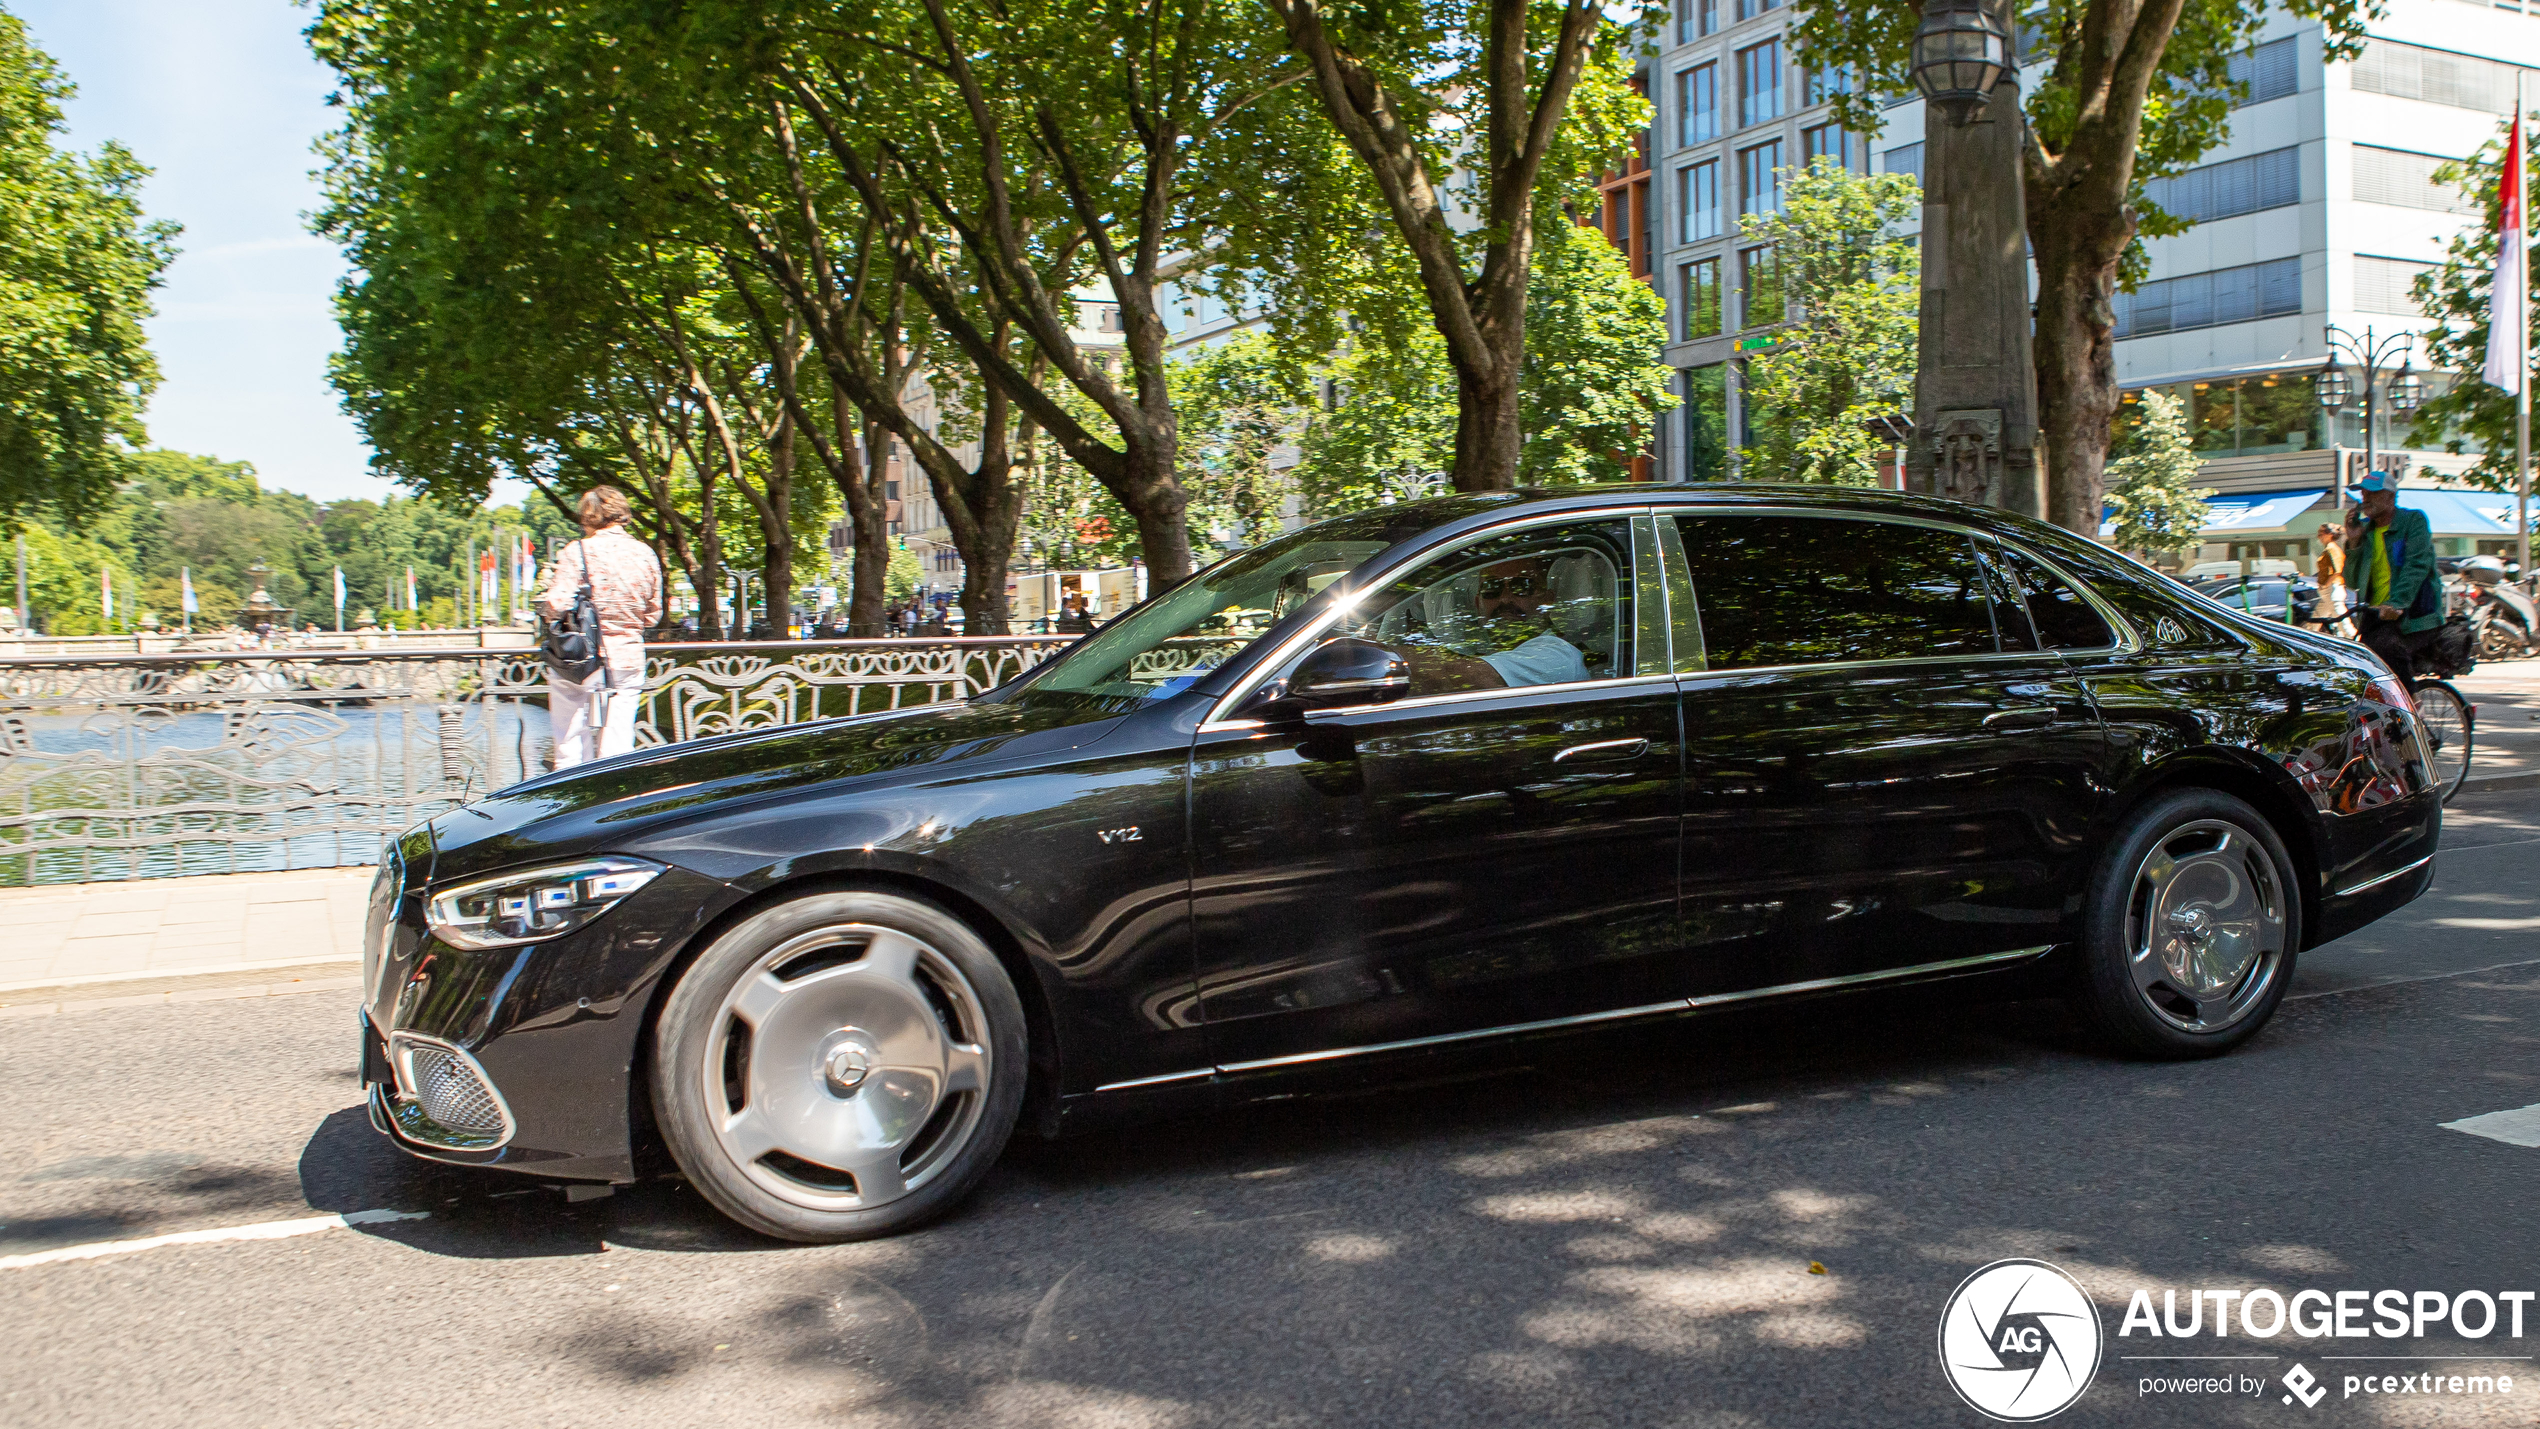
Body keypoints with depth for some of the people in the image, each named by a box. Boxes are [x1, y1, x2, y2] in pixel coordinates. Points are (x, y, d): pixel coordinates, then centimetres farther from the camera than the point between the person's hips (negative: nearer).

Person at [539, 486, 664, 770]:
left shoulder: (577, 553, -9)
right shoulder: (646, 555, 4)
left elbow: (555, 607, -16)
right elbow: (653, 614, 10)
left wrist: (544, 590, 4)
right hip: (627, 659, 3)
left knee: (570, 748, 6)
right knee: (618, 750, 6)